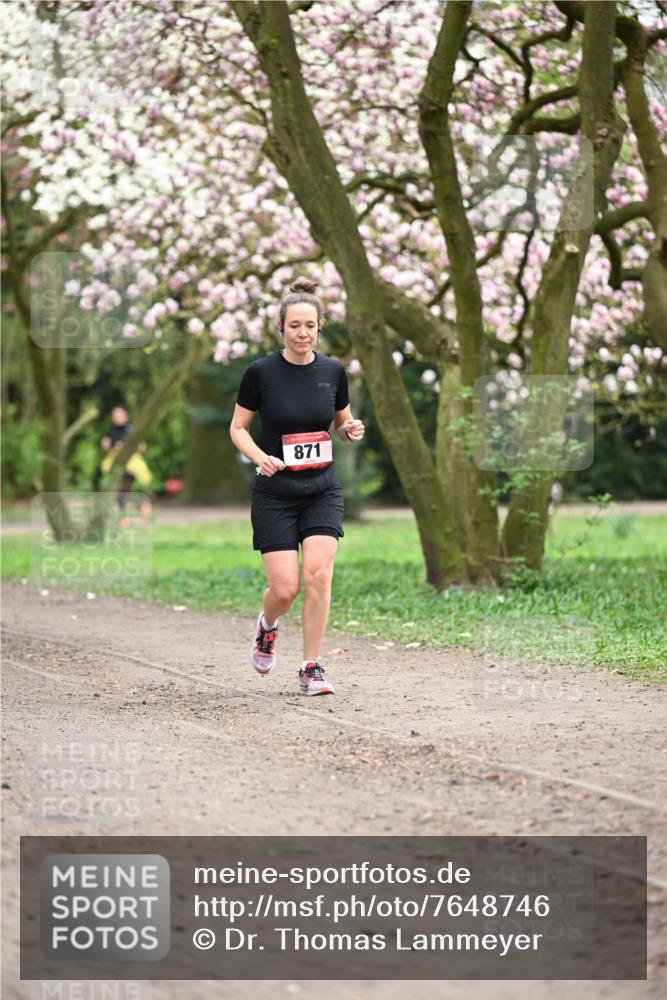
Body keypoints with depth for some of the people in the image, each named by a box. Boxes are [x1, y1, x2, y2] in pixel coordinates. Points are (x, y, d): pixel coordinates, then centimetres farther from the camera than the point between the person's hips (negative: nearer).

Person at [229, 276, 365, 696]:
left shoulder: (333, 370, 0)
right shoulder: (261, 372, -8)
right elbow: (238, 428, 1)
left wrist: (351, 430, -9)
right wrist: (260, 456, -17)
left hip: (323, 491, 2)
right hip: (275, 494, -2)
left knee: (318, 576, -12)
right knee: (285, 588, -7)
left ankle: (312, 668, 1)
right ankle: (267, 627, 29)